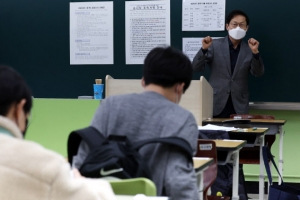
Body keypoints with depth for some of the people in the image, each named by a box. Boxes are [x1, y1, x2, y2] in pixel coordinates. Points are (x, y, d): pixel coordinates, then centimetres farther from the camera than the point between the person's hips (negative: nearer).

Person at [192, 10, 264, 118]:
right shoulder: (215, 45, 1)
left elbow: (258, 73, -3)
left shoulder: (249, 49, 5)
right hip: (216, 104, -1)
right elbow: (196, 67, -3)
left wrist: (255, 52, -18)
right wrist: (204, 49, -19)